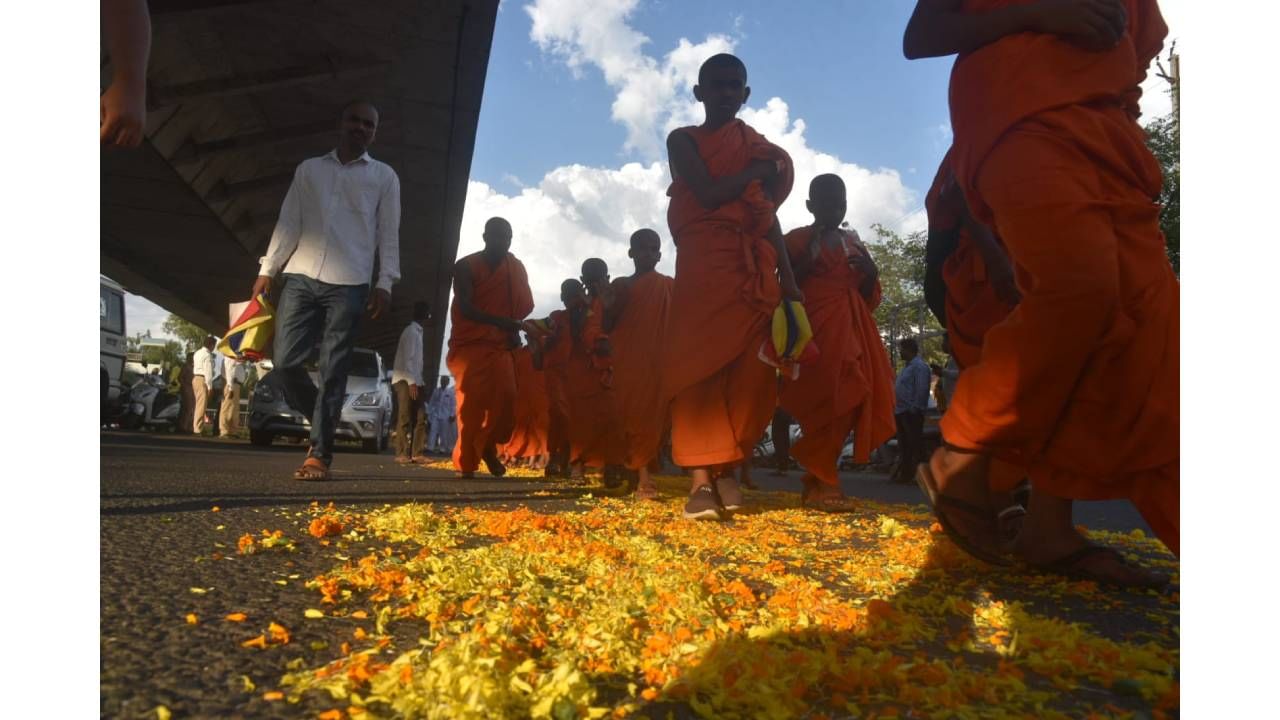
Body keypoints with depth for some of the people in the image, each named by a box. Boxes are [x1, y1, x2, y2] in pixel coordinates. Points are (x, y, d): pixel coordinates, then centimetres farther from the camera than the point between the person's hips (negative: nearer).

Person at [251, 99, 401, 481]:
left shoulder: (384, 176, 10)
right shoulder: (309, 169, 16)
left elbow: (389, 234, 5)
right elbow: (288, 223, 13)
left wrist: (385, 283, -5)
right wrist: (267, 269, 5)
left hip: (349, 284, -2)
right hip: (301, 276, 3)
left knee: (332, 371, -3)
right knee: (285, 360, -3)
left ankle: (320, 453, 1)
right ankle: (323, 421, 21)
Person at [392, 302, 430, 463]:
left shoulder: (417, 332, 19)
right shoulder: (411, 331, -9)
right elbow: (406, 359, -16)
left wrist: (418, 381, 14)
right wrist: (411, 382, -20)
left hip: (414, 381, 9)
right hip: (405, 381, -9)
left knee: (420, 418, 3)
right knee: (405, 419, -8)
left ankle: (416, 453, 3)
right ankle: (402, 454, -6)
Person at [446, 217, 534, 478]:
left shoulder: (516, 268, 9)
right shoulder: (466, 266, -5)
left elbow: (524, 305, 14)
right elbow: (465, 308, -16)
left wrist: (514, 331, -4)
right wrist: (503, 322, -28)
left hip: (500, 344, 3)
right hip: (469, 344, -3)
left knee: (506, 397, -13)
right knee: (472, 402, -10)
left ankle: (487, 447, 9)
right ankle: (467, 462, -1)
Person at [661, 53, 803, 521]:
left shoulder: (757, 147, 23)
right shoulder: (683, 140, 12)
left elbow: (769, 217, 16)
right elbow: (707, 194, -6)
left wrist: (787, 276, 6)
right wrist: (756, 172, 6)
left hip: (753, 266, 4)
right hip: (703, 262, -3)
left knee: (749, 369, -8)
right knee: (698, 366, -13)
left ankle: (726, 470, 1)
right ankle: (701, 479, -16)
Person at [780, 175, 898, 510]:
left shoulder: (854, 243, 21)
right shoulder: (798, 239, 6)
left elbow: (870, 299, 21)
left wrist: (871, 273, 1)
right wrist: (809, 259, -12)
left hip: (851, 329, 6)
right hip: (815, 328, -6)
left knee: (848, 398, -2)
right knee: (827, 400, -19)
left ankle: (817, 481, 5)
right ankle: (820, 482, -14)